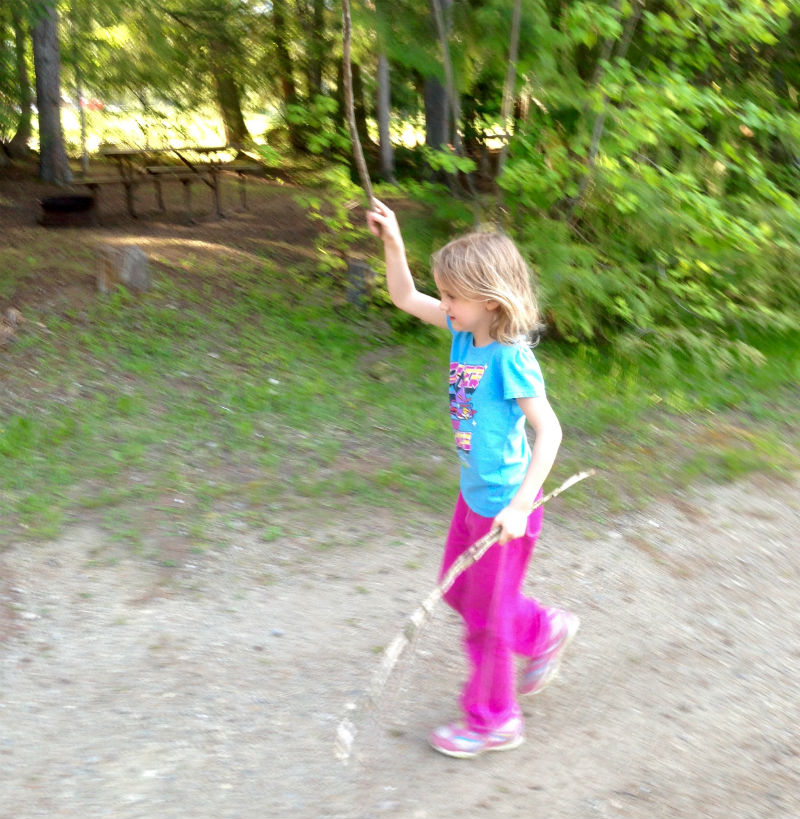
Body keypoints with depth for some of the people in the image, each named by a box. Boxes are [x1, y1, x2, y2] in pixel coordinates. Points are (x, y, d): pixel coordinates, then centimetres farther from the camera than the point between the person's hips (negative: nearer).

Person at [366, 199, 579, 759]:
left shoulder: (509, 358, -25)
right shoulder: (464, 331, -2)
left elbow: (549, 431, -27)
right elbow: (406, 298, 9)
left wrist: (519, 505, -30)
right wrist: (393, 242, -3)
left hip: (503, 504, -8)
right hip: (474, 496, 8)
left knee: (487, 617, 8)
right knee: (460, 592, 24)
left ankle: (492, 723, 30)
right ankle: (547, 631, 43)